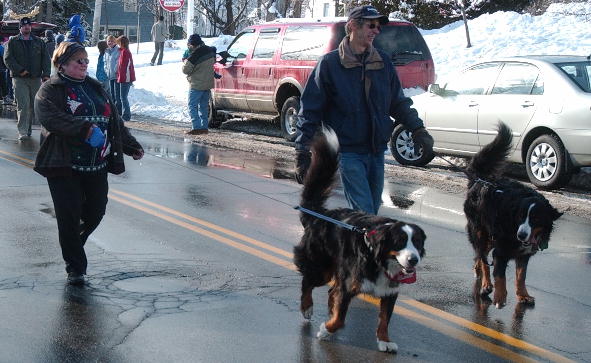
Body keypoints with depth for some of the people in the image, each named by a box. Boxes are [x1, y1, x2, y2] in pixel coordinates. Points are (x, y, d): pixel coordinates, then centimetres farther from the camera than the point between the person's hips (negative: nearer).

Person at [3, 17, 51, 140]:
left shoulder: (39, 42, 13)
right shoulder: (13, 41, 6)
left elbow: (45, 59, 10)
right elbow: (7, 58, -2)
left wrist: (46, 74, -3)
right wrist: (20, 70, -13)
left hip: (36, 78, 3)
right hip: (19, 78, -3)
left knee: (33, 105, 5)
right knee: (23, 104, -13)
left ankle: (28, 129, 17)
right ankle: (22, 131, -12)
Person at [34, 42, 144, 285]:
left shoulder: (95, 88, 18)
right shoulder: (50, 90, -3)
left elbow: (115, 121, 24)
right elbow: (50, 117, -21)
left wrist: (131, 147, 21)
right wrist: (86, 129, -28)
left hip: (97, 166, 6)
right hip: (64, 165, -6)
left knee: (96, 212, 7)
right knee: (69, 217, -4)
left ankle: (73, 245, 35)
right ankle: (75, 268, 8)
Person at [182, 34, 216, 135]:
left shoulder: (195, 55, -20)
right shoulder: (210, 51, 3)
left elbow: (186, 70, -15)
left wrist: (185, 62, 5)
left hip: (197, 85, -8)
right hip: (208, 84, 8)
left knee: (193, 106, -1)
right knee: (204, 106, 15)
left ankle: (196, 127, -8)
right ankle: (204, 127, 17)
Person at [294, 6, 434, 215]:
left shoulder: (383, 62, 9)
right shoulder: (330, 64, -5)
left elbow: (398, 102, 18)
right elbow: (310, 110, -4)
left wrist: (417, 130, 6)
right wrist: (302, 153, -9)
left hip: (377, 150, 5)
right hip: (348, 152, -5)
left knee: (372, 211, 11)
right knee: (364, 215, -13)